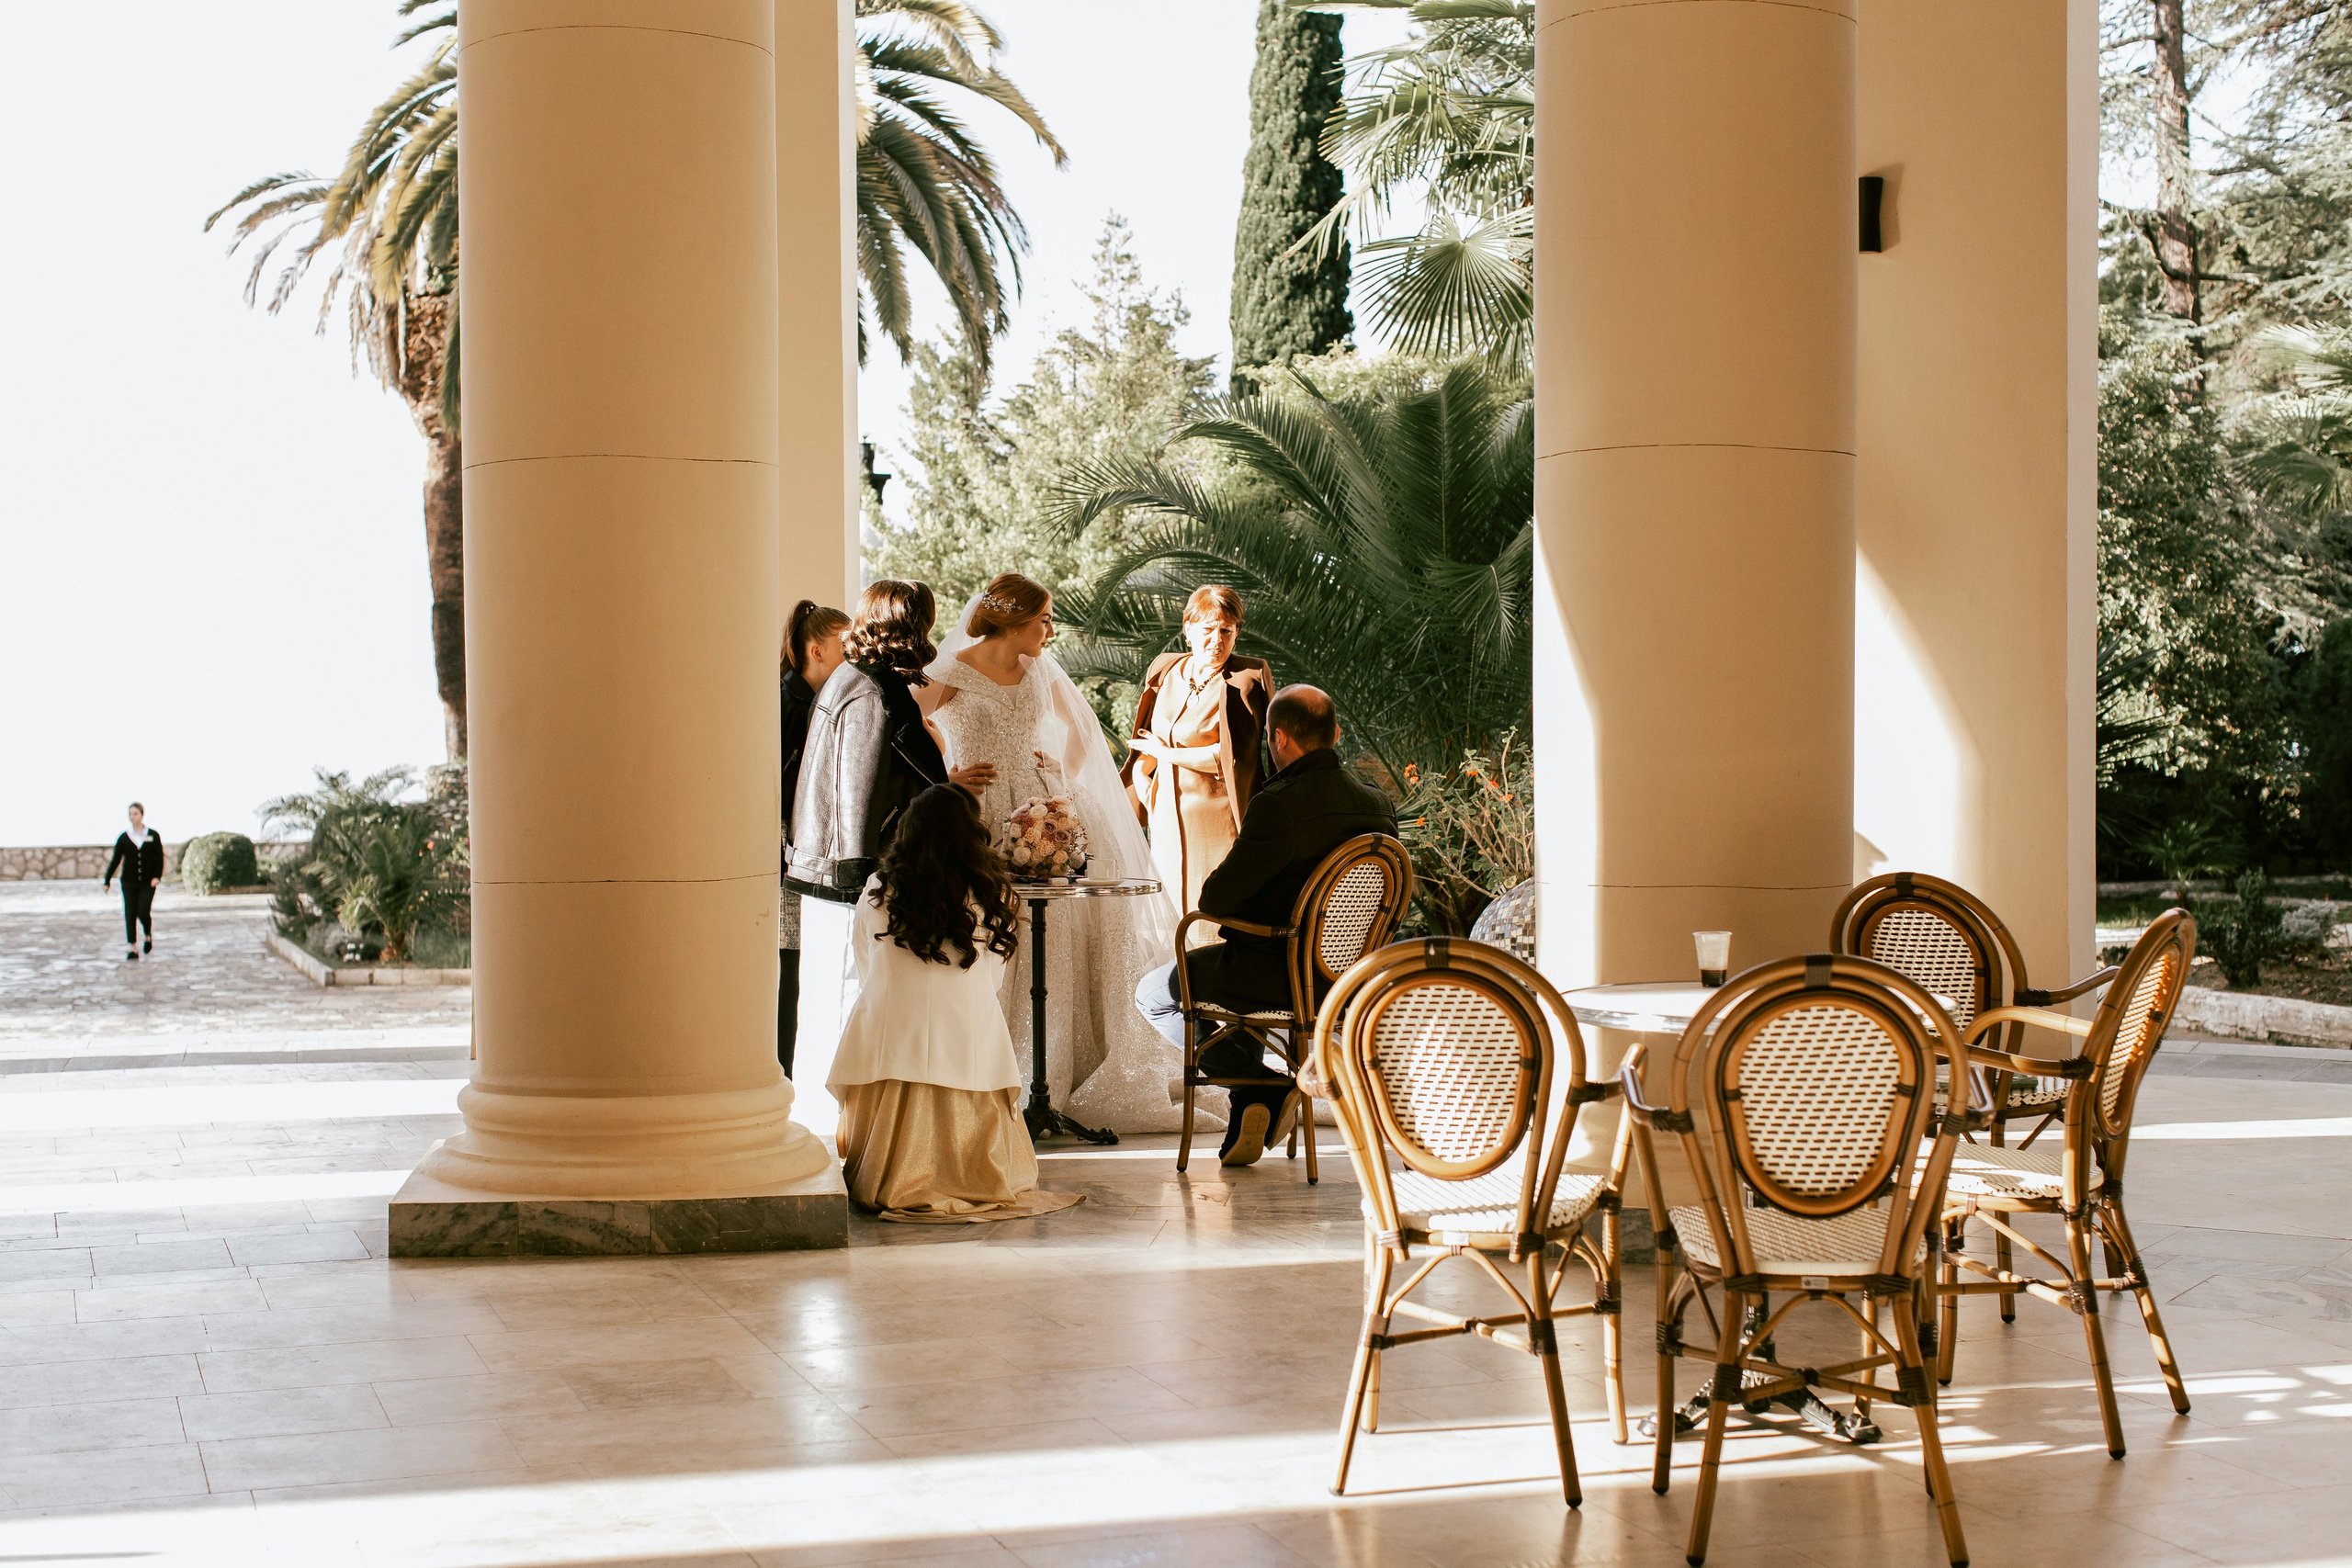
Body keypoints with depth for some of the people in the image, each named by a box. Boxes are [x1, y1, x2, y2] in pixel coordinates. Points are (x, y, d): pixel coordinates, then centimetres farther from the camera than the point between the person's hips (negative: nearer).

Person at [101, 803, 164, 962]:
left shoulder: (153, 836, 1)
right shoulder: (124, 838, 3)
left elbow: (159, 858, 2)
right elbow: (116, 861, 6)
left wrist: (157, 877, -11)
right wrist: (107, 881, 3)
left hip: (147, 883, -2)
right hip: (129, 883, 2)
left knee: (143, 912, -12)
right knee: (130, 915, -2)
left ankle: (148, 936, 18)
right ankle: (133, 948, 3)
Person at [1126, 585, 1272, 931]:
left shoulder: (1248, 678, -8)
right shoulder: (1165, 671, 11)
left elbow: (1233, 755, -15)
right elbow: (1147, 741, 23)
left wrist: (1166, 753, -7)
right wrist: (1142, 778, 5)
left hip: (1217, 823, -6)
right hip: (1169, 822, 6)